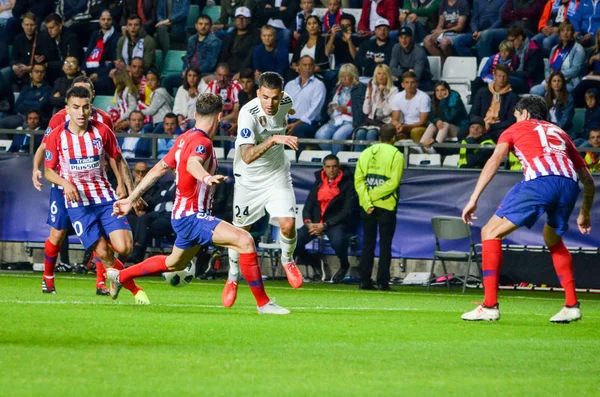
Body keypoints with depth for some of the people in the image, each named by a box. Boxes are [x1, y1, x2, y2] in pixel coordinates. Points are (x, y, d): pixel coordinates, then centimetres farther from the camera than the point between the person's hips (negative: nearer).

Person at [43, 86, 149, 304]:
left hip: (105, 198, 1)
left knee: (124, 248, -14)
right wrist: (66, 183, -17)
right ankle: (135, 290, 6)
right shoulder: (56, 136, -6)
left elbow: (119, 161, 11)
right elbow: (49, 171, 3)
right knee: (103, 253, -12)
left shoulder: (102, 131, -2)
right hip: (78, 202, -1)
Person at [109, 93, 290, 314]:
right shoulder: (201, 142, -18)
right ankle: (263, 303, -23)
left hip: (183, 215, 10)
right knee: (244, 240, -24)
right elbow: (192, 163, -41)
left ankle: (120, 276, 47)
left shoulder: (186, 138, 11)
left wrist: (131, 199, 20)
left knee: (175, 264, 32)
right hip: (191, 217, -10)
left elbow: (159, 169, 16)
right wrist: (207, 177, -63)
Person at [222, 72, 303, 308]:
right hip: (248, 178, -3)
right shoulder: (248, 114, -29)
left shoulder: (286, 103, -13)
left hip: (277, 173, 3)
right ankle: (233, 278, 30)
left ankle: (287, 260, 17)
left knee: (288, 224, -14)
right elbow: (247, 156, -39)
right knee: (240, 230, 6)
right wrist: (273, 139, -49)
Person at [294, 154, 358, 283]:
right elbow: (308, 206, 13)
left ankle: (344, 266, -3)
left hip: (337, 223, -4)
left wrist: (325, 225, -16)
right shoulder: (318, 183, 15)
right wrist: (308, 223, -10)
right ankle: (314, 264, 12)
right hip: (316, 222, 4)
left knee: (337, 241, -39)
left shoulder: (347, 184, -1)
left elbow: (347, 211, -8)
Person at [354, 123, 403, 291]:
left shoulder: (366, 153, 8)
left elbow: (358, 180, -1)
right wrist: (373, 195, -7)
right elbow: (393, 182, -12)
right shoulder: (396, 155, -4)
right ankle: (383, 282, -2)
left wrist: (367, 201, -7)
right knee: (385, 244, 2)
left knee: (368, 244, 9)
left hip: (367, 206, 3)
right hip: (386, 206, -3)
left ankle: (364, 281, 6)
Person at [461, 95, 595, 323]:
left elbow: (495, 160, 8)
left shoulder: (517, 128, 27)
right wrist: (584, 215, 53)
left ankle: (490, 306, -3)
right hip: (569, 183, 5)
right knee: (553, 239, 32)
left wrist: (474, 199, 2)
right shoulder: (560, 133, 37)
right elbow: (588, 181, 37)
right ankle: (572, 305, 22)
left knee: (491, 233, 7)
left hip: (539, 181, -5)